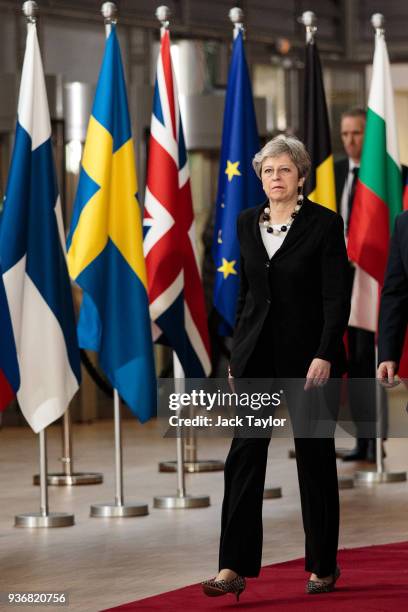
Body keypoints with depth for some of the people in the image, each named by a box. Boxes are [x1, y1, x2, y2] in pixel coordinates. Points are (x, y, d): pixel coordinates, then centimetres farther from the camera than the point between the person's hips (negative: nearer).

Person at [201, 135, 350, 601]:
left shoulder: (324, 223, -7)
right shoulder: (247, 223, 7)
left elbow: (336, 297, -11)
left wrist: (324, 356, -19)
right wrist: (236, 355, 11)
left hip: (308, 354, -4)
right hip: (258, 354, 4)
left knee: (315, 460, 6)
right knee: (243, 456, -5)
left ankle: (323, 565, 18)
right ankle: (234, 567, -7)